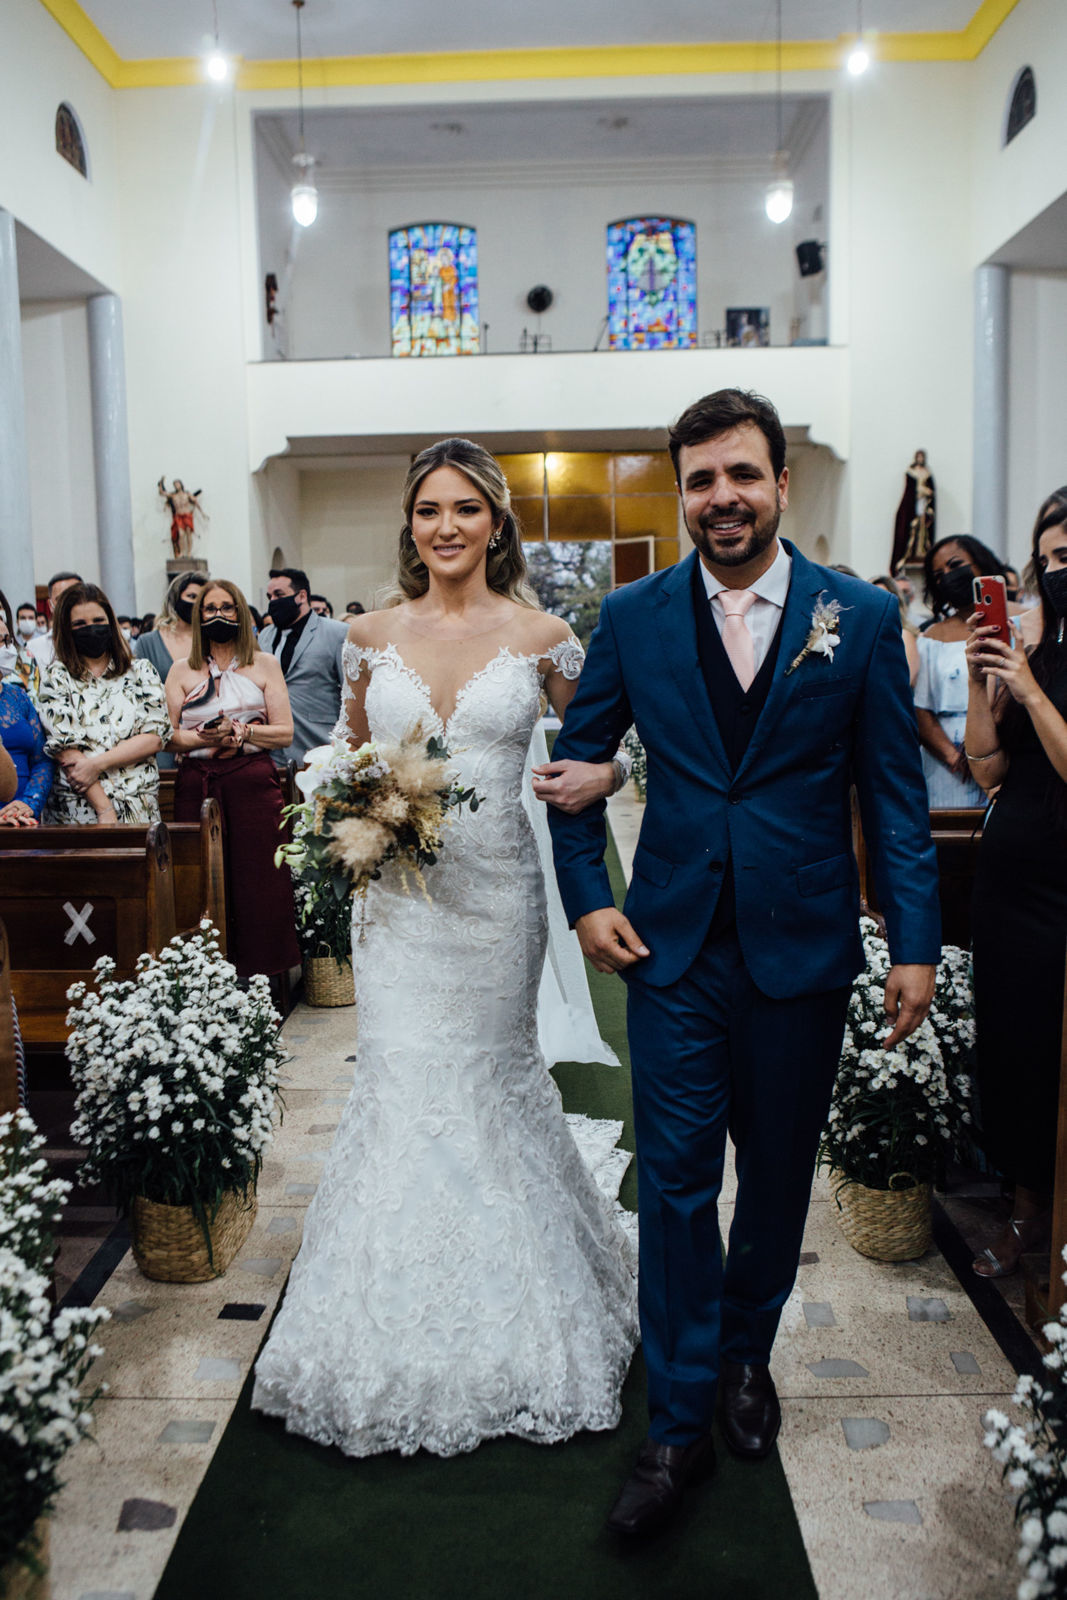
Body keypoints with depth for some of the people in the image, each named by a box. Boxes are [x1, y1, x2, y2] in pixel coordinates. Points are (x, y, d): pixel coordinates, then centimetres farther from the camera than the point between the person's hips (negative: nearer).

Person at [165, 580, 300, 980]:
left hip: (253, 781, -1)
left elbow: (285, 732, 4)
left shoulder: (264, 665, 11)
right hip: (196, 785, 1)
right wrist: (204, 738, -12)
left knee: (258, 877, -4)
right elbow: (167, 736, 6)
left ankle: (261, 972, 3)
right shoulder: (182, 670, 15)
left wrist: (240, 731, -11)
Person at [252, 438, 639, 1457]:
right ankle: (403, 1323, 25)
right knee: (401, 1084, 3)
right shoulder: (372, 634, 4)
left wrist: (603, 774, -16)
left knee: (485, 1082, 10)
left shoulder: (539, 635, -2)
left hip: (494, 890, -1)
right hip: (399, 890, 2)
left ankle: (501, 1326, 34)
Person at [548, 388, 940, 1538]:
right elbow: (577, 761, 9)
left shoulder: (862, 617, -2)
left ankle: (745, 1353, 41)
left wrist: (916, 944, -4)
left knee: (779, 1171, 16)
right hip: (675, 947, 0)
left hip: (802, 948, 1)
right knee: (674, 1181, 4)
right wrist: (585, 898, 0)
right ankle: (678, 1422, 21)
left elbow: (895, 791, 0)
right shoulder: (632, 616, 0)